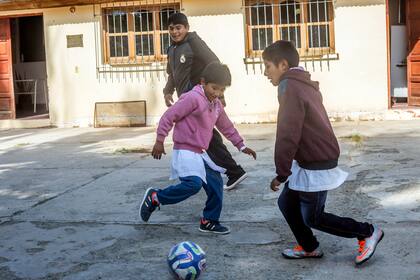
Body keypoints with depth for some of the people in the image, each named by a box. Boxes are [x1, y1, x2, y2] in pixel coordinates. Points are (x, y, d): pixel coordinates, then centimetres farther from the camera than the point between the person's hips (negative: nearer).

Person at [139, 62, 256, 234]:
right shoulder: (193, 98, -16)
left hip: (200, 154, 9)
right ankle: (154, 197, -7)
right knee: (193, 184, -25)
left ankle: (209, 221, 21)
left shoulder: (216, 105, 12)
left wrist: (241, 146, 24)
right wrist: (159, 141, -16)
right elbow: (169, 116, -15)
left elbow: (227, 127, 25)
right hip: (185, 151, -9)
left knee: (216, 184, 7)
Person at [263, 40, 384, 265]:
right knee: (287, 203, 14)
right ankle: (309, 248, 27)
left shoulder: (290, 88, -19)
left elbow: (288, 135, -23)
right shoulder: (304, 84, 11)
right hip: (306, 161, 10)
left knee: (313, 218, 0)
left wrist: (281, 173, -17)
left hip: (316, 166, -10)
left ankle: (367, 232, 11)